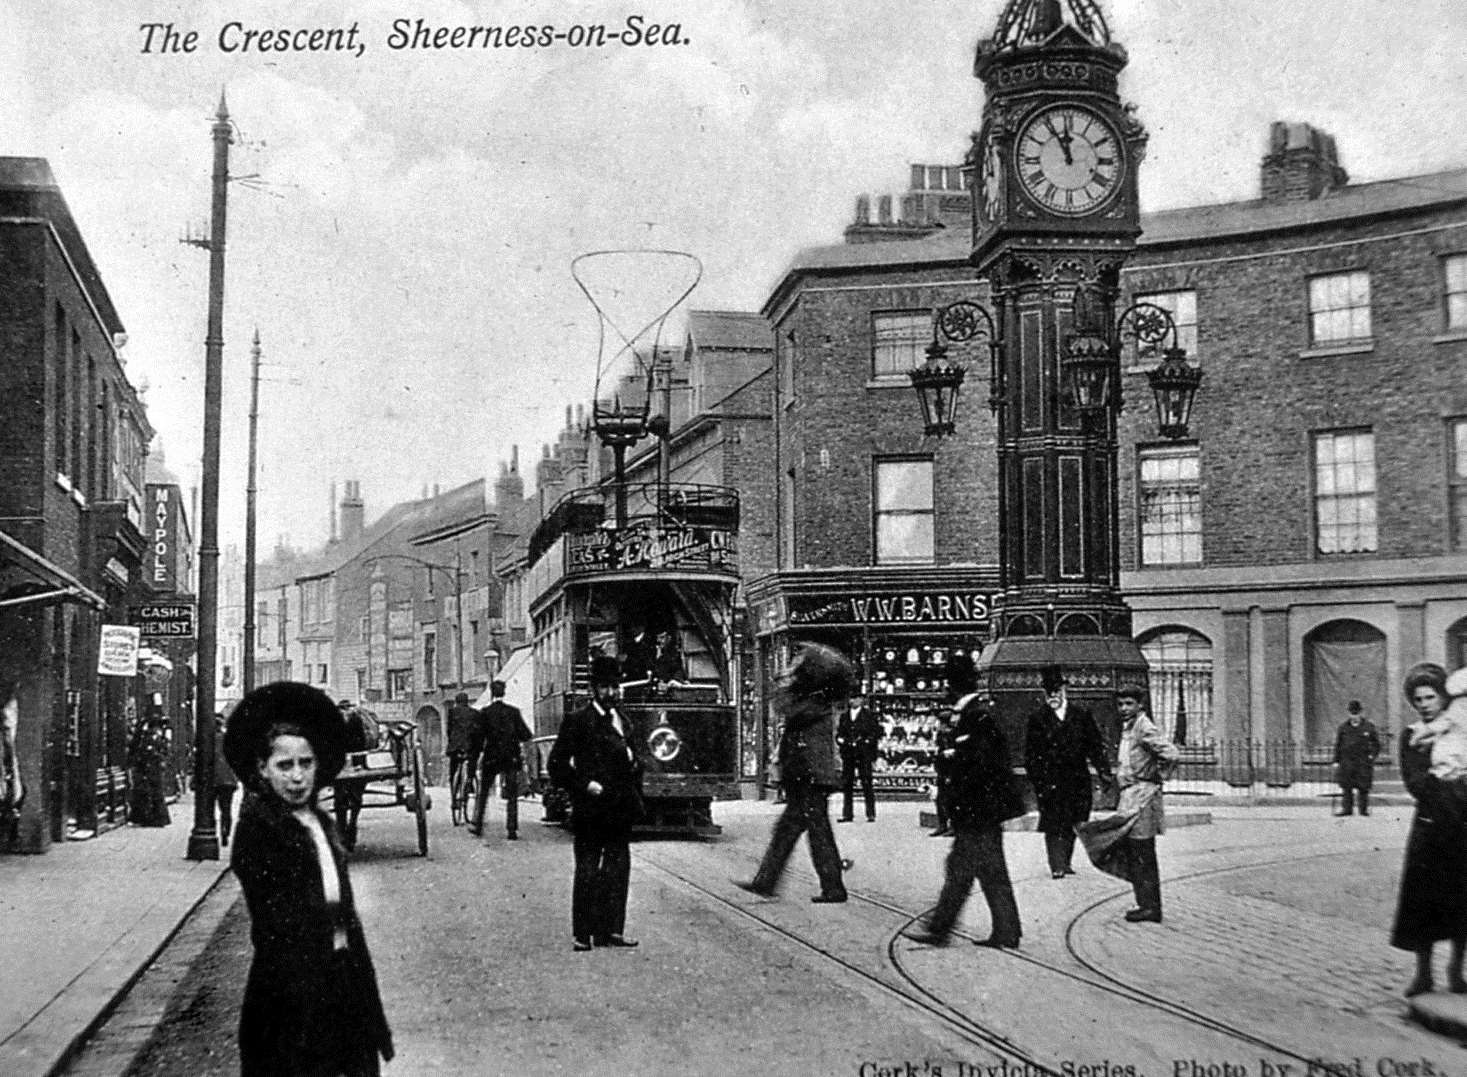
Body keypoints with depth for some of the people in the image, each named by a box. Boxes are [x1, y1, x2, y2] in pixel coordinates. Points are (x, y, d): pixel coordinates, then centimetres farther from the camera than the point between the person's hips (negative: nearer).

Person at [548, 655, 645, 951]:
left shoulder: (623, 723, 17)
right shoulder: (577, 721, -4)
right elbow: (556, 764, -7)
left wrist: (634, 799, 13)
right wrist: (585, 785, -15)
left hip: (620, 811, 6)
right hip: (591, 810, -6)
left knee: (618, 869, 5)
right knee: (588, 872, -3)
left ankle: (610, 930, 10)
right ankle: (582, 934, 2)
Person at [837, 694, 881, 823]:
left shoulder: (868, 714, 2)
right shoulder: (844, 716, 15)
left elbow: (877, 731, -1)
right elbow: (839, 732, 19)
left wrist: (868, 741, -12)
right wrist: (840, 739, -1)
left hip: (863, 754, -4)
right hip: (847, 753, 4)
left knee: (866, 783, -4)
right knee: (846, 783, 2)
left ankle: (871, 814, 0)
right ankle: (847, 814, 7)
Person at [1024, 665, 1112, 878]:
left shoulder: (1081, 715, 7)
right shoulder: (1037, 717, 2)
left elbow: (1095, 746, 8)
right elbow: (1031, 752, 0)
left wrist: (1104, 770, -2)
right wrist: (1036, 776, -10)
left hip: (1077, 779, 3)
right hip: (1050, 780, -3)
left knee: (1072, 824, 7)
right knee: (1053, 824, -8)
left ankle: (1065, 862, 20)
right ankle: (1057, 866, -8)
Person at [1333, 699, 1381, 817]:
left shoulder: (1368, 726, 2)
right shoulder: (1343, 726, 6)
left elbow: (1376, 743, 9)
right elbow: (1338, 744, 10)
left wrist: (1372, 755, -3)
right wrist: (1336, 760, 7)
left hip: (1363, 761, -2)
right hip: (1347, 760, 2)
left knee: (1364, 787, 1)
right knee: (1346, 786, 1)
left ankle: (1364, 809, 11)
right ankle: (1346, 808, 8)